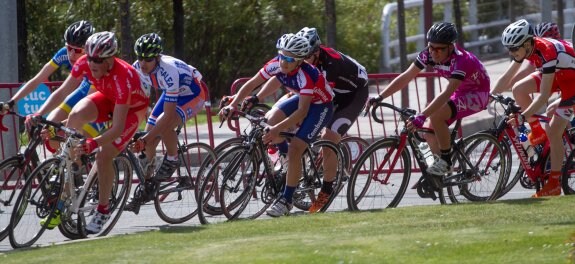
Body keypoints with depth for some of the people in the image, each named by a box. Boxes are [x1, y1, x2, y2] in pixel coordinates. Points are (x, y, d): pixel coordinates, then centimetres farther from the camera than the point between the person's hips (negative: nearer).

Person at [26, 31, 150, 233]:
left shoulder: (123, 77, -41)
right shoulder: (85, 63, -27)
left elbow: (117, 129, -42)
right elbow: (62, 93, -17)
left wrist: (93, 144, -57)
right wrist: (38, 114, -32)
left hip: (132, 108, -5)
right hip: (108, 98, 5)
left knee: (104, 156, -19)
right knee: (77, 114, -27)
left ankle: (103, 210, 0)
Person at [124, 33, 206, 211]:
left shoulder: (169, 71, -40)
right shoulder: (137, 69, -21)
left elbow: (169, 115, -40)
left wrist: (146, 139, -42)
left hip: (193, 94, -7)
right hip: (170, 94, 7)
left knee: (163, 124, -33)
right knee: (148, 143, -2)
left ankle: (172, 160, -8)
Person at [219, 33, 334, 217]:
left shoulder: (306, 75, -36)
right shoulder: (277, 65, -20)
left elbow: (302, 111, -38)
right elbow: (250, 84, -14)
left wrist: (277, 129, -46)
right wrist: (232, 105, -26)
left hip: (320, 106, -7)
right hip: (300, 99, 7)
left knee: (294, 149, -19)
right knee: (270, 119, -15)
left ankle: (286, 200, -11)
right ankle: (284, 154, 13)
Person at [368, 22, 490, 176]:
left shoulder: (461, 60, -36)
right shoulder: (429, 55, -16)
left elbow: (447, 93, -46)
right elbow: (406, 77, -14)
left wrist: (422, 116, -55)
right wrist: (379, 98, -23)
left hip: (477, 94, -8)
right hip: (459, 93, 8)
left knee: (436, 115, -30)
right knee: (429, 132, -5)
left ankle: (446, 161, -15)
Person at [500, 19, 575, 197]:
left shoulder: (547, 52, -36)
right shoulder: (526, 48, -13)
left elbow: (543, 96, -35)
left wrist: (522, 117, -38)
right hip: (557, 75, 9)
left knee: (553, 131, -13)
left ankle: (554, 185, -6)